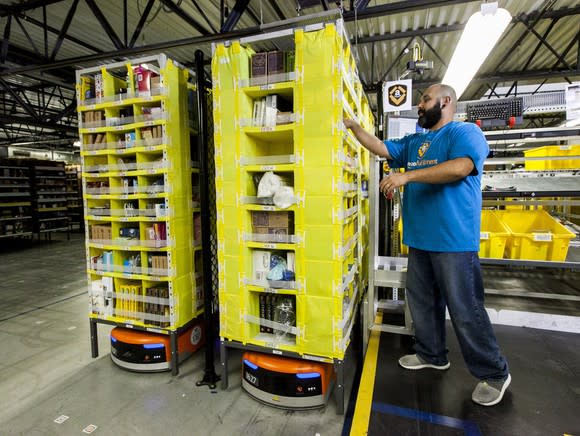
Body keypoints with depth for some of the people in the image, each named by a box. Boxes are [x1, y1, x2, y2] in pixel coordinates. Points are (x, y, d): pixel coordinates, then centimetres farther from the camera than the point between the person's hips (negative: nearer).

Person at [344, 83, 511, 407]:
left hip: (454, 240, -8)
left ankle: (495, 374, 21)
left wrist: (407, 176, -24)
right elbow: (380, 148, 19)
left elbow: (460, 168, -23)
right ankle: (432, 354, 36)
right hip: (420, 239, 8)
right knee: (422, 302, 17)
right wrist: (354, 126, 13)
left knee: (465, 310, 0)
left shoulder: (466, 132, -5)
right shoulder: (413, 143, 17)